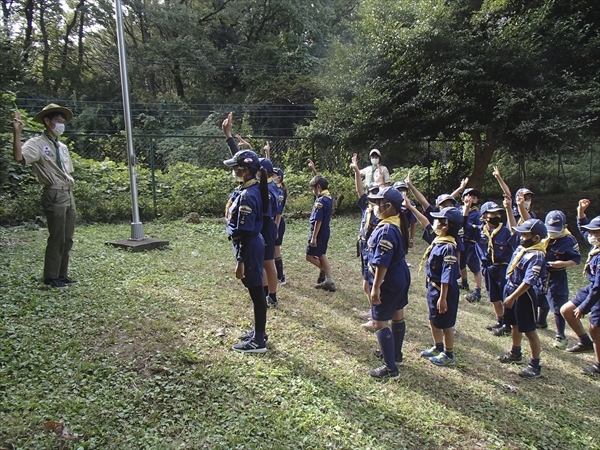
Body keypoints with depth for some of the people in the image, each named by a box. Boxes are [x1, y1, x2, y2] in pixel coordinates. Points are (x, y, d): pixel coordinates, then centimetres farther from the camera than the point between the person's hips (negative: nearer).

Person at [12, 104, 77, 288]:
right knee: (56, 239, -4)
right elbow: (19, 156, -25)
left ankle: (62, 274, 22)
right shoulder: (37, 143, -6)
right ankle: (51, 277, 8)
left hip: (69, 195, 8)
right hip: (55, 196, -8)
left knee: (67, 239, 11)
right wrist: (17, 132, -31)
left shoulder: (62, 147, 17)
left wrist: (70, 183, 15)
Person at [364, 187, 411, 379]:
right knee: (397, 316, 22)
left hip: (388, 282, -10)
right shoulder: (398, 223, 0)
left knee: (379, 322, -2)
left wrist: (376, 288, -24)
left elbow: (382, 263, -27)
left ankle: (390, 368, 5)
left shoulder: (386, 230, -27)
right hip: (401, 276, 10)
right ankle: (395, 354, 40)